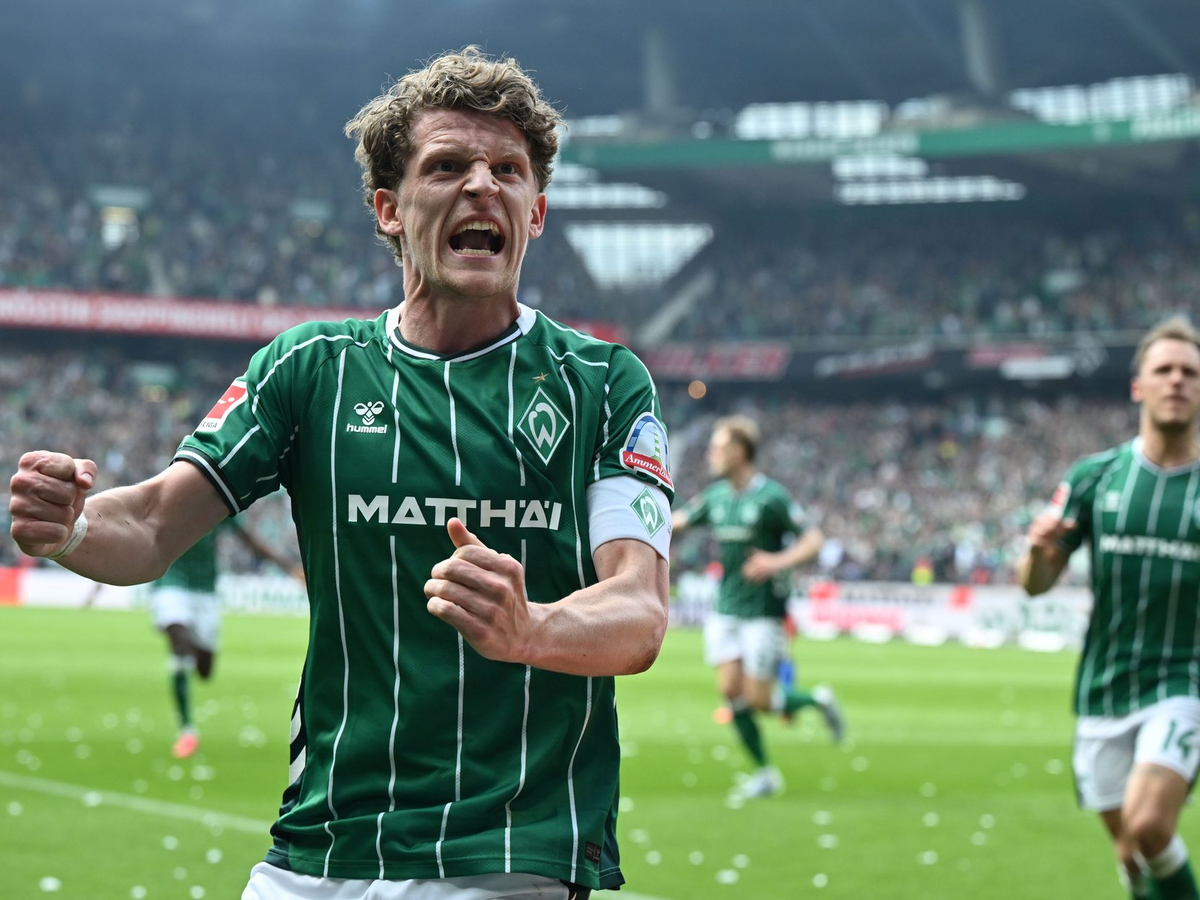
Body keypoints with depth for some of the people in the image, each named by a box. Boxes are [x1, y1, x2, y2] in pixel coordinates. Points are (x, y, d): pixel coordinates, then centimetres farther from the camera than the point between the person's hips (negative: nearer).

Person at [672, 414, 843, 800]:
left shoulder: (771, 496, -13)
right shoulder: (716, 496, 6)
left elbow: (814, 539, -14)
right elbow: (679, 521, 21)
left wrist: (779, 561, -29)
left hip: (763, 612, -6)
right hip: (724, 610, 6)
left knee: (758, 699, -7)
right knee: (730, 690, -3)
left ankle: (817, 700, 21)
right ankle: (765, 771, 11)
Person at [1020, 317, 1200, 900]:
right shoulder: (1095, 476, 3)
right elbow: (1036, 584, 6)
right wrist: (1039, 551, -17)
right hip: (1104, 691, 3)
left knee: (1148, 825, -23)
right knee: (1129, 849, 7)